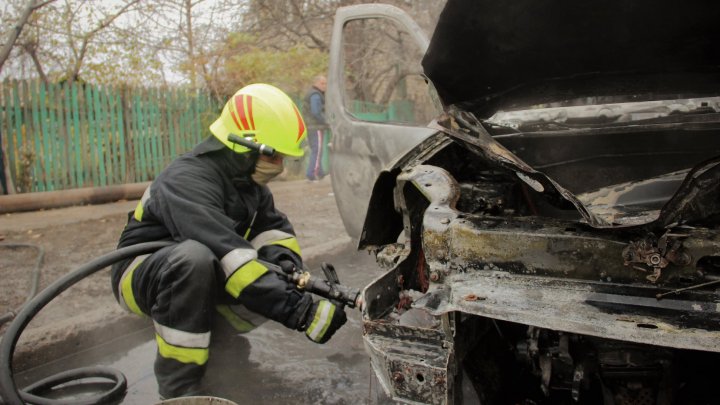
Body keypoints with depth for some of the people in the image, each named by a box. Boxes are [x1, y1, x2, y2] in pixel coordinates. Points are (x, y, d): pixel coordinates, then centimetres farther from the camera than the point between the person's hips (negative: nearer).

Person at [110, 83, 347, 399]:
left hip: (203, 277, 7)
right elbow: (228, 254, -41)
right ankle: (178, 385, -29)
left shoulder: (247, 180, -3)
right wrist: (303, 312, -46)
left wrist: (288, 266, -23)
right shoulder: (188, 181, -30)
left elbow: (273, 227, 1)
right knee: (195, 257, -40)